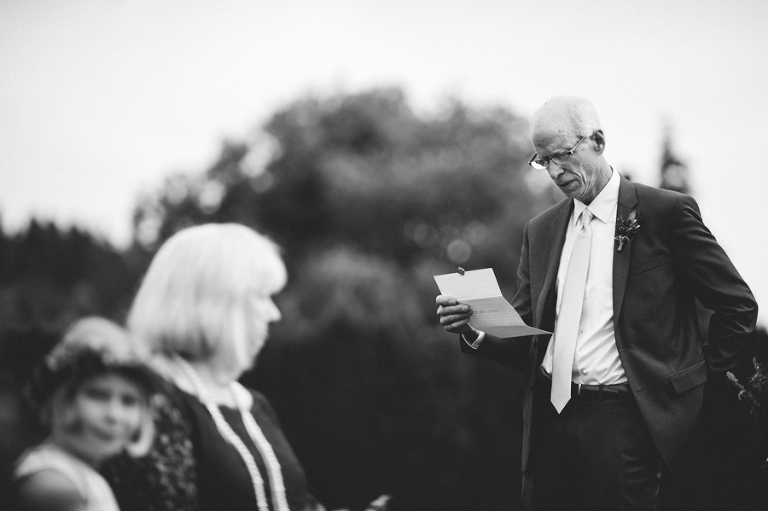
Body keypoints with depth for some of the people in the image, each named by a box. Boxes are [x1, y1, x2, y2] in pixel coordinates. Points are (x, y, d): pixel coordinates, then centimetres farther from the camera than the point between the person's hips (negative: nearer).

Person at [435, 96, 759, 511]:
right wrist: (474, 330, -4)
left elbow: (738, 303, 1)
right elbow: (524, 340, 14)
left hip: (623, 419, -5)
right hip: (550, 413, 5)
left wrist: (707, 373, 2)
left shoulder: (665, 212, -3)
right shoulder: (540, 231, 13)